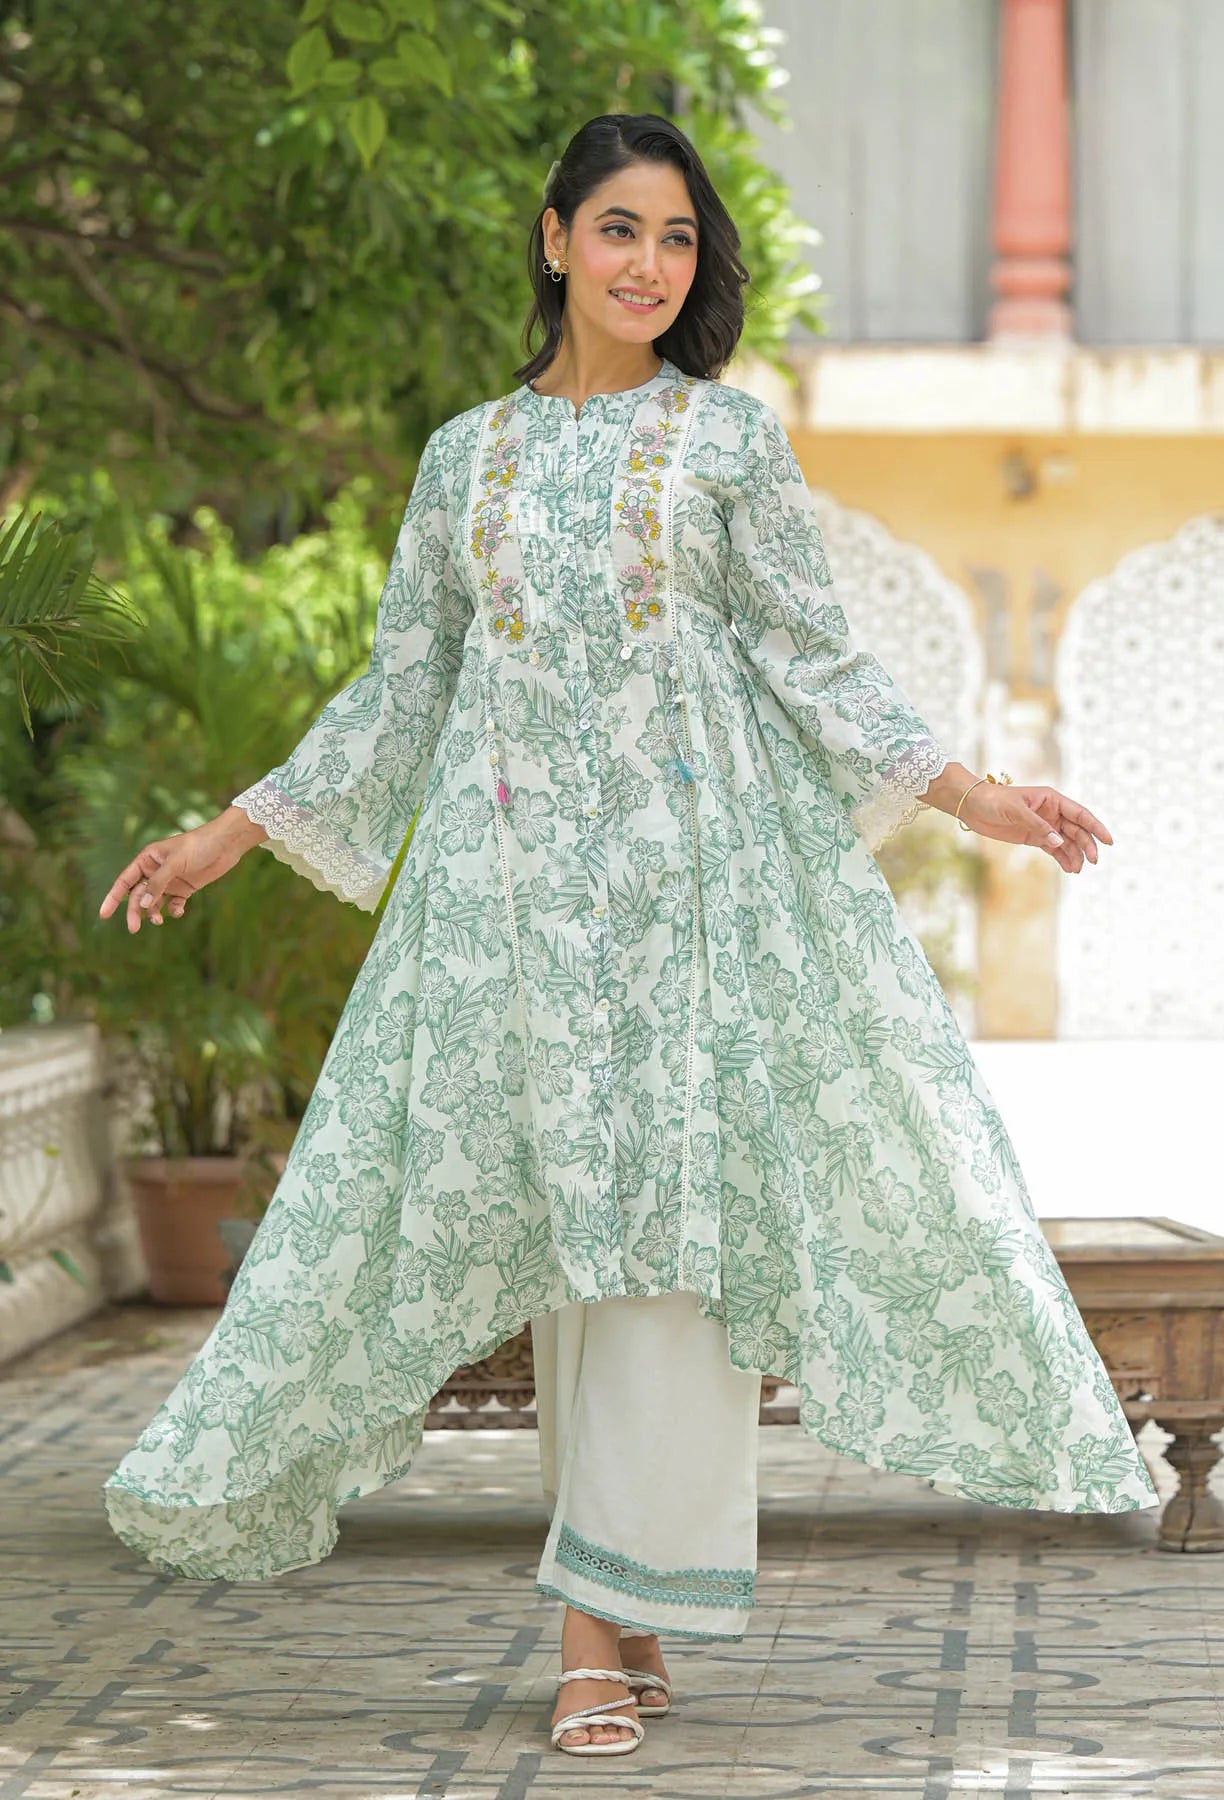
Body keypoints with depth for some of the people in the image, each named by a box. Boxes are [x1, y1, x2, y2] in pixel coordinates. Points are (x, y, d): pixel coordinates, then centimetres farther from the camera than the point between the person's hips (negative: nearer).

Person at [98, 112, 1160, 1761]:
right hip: (515, 872, 3)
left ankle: (613, 1618, -6)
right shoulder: (467, 455, 13)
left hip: (693, 864, -2)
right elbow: (400, 687, 17)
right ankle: (621, 1623, 5)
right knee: (547, 1217, -1)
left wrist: (966, 793, -6)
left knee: (667, 1207, -10)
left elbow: (815, 661, 5)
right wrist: (228, 837, 16)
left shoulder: (732, 436, 6)